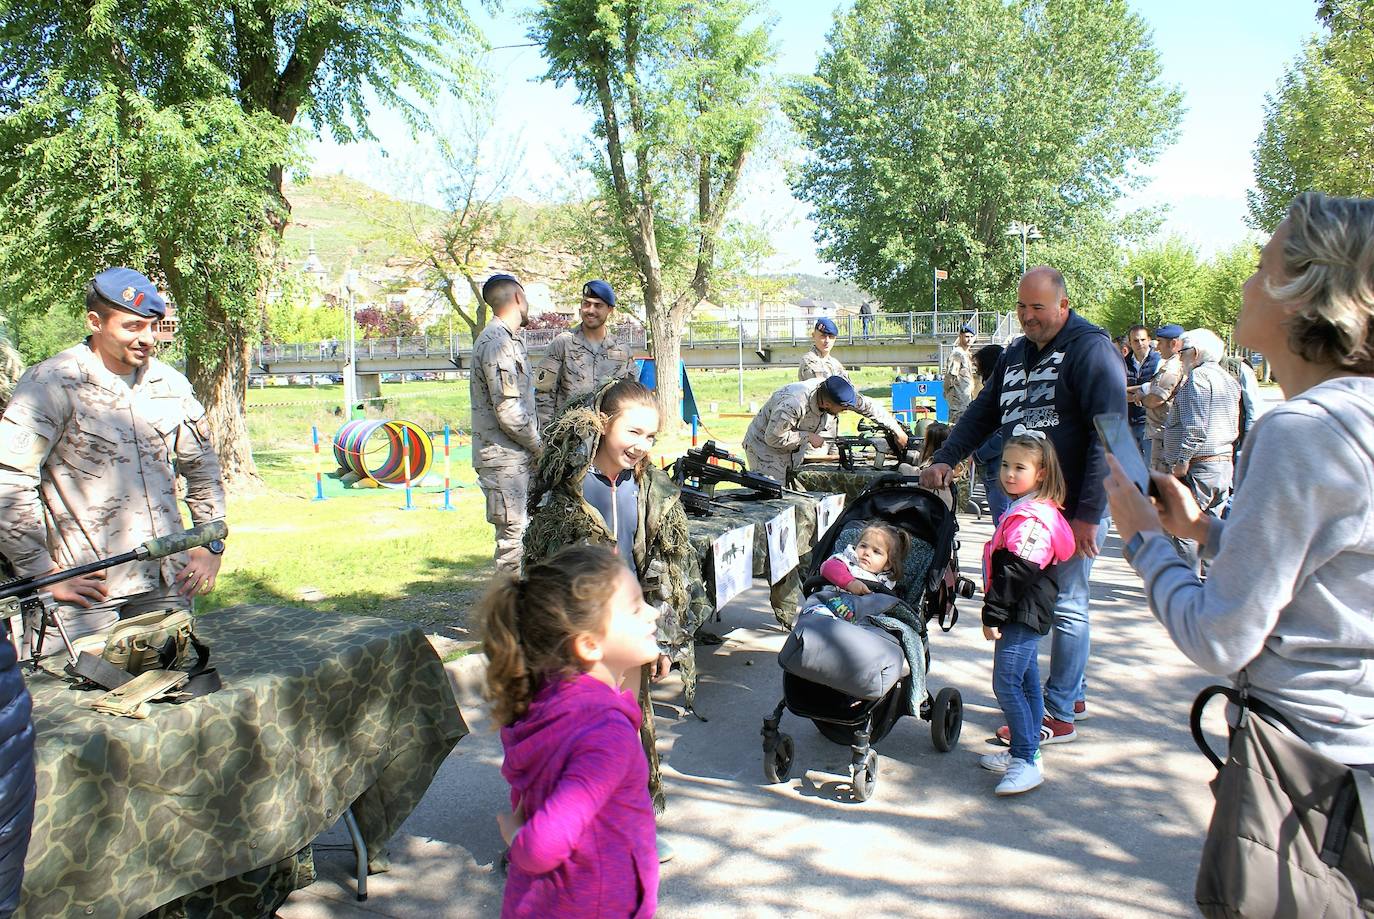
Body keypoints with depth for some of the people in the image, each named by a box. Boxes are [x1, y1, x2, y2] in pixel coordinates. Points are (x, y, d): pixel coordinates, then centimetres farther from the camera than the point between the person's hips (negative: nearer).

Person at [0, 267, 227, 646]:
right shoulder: (52, 384, -9)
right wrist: (43, 572, -10)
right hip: (87, 587, -5)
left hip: (169, 581, 5)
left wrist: (211, 544, 13)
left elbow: (202, 467, 20)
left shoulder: (169, 383, 8)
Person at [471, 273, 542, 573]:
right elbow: (508, 410, -21)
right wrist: (539, 446, -9)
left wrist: (536, 442, 11)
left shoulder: (510, 339, 17)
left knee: (520, 531, 14)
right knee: (514, 535, -6)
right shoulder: (498, 342, -16)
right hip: (504, 458, -10)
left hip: (517, 456, 10)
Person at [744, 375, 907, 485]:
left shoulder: (828, 390, -15)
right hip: (765, 445, -8)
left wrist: (896, 430, 0)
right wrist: (808, 436, -23)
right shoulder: (793, 404, -38)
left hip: (793, 449, 8)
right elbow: (773, 437, -30)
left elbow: (867, 406, -4)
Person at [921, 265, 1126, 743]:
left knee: (1065, 605, 0)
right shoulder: (1017, 354, 15)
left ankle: (1058, 713, 11)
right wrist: (945, 459, 5)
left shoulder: (1091, 349, -10)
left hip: (1075, 507, -8)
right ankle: (1072, 695, 29)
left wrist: (1088, 513, -19)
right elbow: (982, 413, 22)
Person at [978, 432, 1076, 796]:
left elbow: (1015, 573, -24)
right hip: (1026, 615, 11)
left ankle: (1027, 763, -8)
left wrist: (993, 615, -20)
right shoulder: (1023, 510, 14)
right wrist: (998, 612, 22)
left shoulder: (1030, 517, -20)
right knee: (1027, 684, 16)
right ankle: (1025, 752, 26)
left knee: (1006, 684, -11)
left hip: (1023, 615, -11)